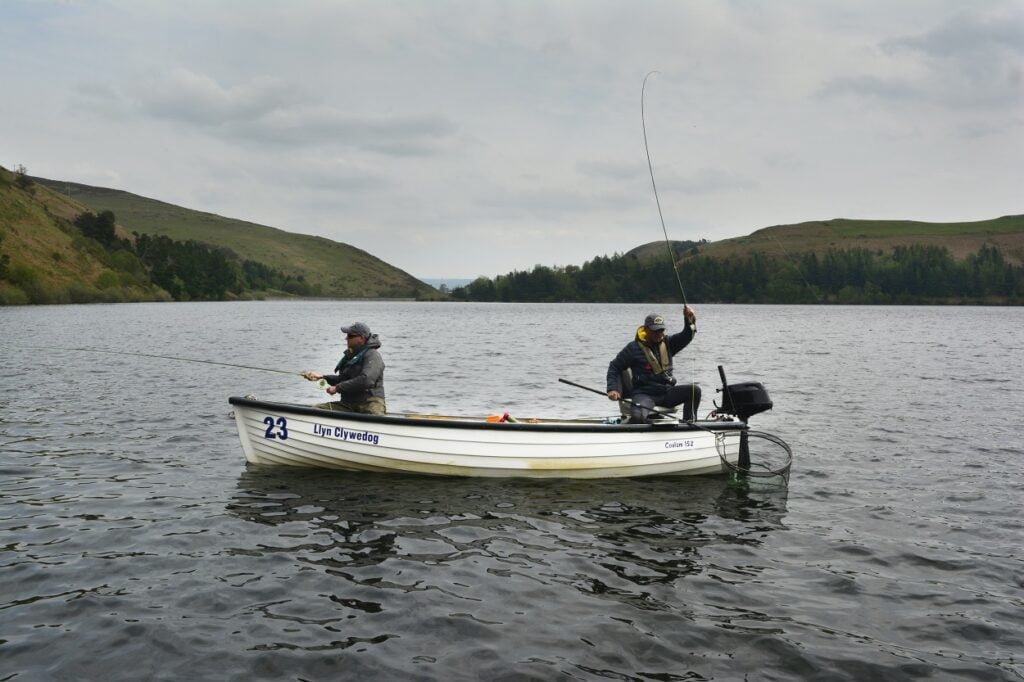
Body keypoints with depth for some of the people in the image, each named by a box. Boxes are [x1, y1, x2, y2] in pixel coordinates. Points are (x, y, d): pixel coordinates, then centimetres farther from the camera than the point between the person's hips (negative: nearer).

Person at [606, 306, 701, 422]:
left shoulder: (667, 343, 10)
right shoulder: (634, 347, -2)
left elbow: (687, 335, -3)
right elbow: (614, 367, 4)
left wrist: (690, 320, -24)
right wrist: (613, 389, -9)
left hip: (667, 392, 5)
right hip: (645, 394, -5)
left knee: (694, 390, -19)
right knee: (637, 417, -37)